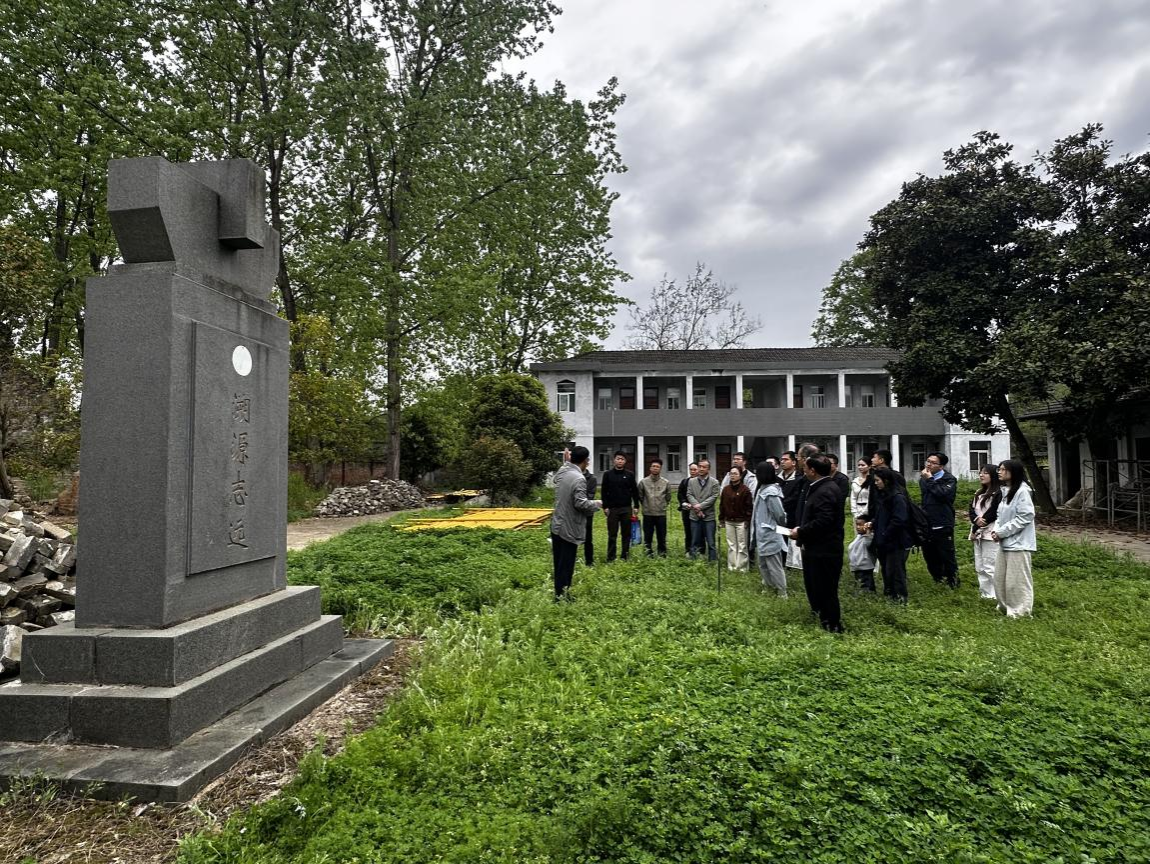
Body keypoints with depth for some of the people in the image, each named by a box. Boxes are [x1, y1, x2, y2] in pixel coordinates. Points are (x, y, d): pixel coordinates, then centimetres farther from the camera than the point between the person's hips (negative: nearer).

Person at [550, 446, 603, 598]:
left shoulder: (561, 472, 4)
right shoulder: (578, 479, -21)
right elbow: (581, 503, -25)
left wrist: (567, 460, 23)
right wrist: (596, 504, -7)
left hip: (556, 526, 8)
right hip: (569, 529, -8)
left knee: (558, 564, 16)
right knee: (566, 566, 0)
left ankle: (558, 594, 25)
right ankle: (562, 597, 5)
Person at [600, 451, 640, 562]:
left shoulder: (630, 474, 5)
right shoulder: (607, 474, 2)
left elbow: (635, 491, 6)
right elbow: (603, 491, 1)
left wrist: (636, 506, 0)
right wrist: (605, 506, -6)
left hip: (626, 508, 1)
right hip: (612, 508, -1)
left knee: (626, 534, 5)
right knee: (612, 535, 2)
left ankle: (625, 557, 13)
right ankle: (610, 558, 7)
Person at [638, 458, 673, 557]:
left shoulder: (666, 483, 1)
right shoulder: (643, 482, -2)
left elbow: (668, 497, 12)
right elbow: (640, 496, 9)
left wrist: (663, 505, 9)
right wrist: (646, 505, 10)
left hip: (661, 514, 0)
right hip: (648, 514, 0)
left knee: (662, 536, 7)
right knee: (647, 536, 6)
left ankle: (662, 553, 18)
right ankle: (649, 553, 17)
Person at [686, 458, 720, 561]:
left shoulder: (714, 482, 0)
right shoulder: (691, 481, 8)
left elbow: (714, 497, -9)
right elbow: (689, 495, -1)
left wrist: (700, 506, -15)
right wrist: (696, 507, -15)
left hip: (709, 516, -2)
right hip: (695, 516, 2)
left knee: (711, 542, 2)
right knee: (695, 542, 10)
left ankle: (713, 561, 7)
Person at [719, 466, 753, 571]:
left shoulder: (745, 490, -8)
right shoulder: (726, 489, 6)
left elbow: (749, 506, -8)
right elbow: (722, 505, 11)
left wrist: (747, 520, -10)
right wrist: (721, 519, 9)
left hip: (741, 522, -5)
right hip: (729, 521, 5)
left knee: (742, 545, 0)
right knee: (731, 545, 10)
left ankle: (742, 567, 6)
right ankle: (731, 566, 17)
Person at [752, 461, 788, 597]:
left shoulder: (770, 492, -22)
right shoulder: (763, 489, 7)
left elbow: (780, 515, -19)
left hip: (770, 536, -9)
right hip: (763, 535, 9)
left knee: (774, 566, 2)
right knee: (763, 564, 20)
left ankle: (782, 594, 13)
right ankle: (768, 588, 33)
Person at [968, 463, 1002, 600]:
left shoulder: (998, 493, -8)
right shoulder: (979, 493, 18)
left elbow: (992, 513, -14)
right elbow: (971, 510, 9)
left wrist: (976, 529, -11)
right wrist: (976, 519, -14)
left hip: (990, 533, -8)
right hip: (978, 533, 8)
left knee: (989, 566, -9)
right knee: (979, 567, 11)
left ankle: (993, 595, -4)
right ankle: (984, 592, 19)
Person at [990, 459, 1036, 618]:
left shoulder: (1022, 491, -16)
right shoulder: (1005, 491, 13)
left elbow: (1025, 517, -20)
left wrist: (1002, 532, -17)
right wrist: (996, 530, 1)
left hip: (1018, 543, -9)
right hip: (1005, 542, 9)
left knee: (1017, 579, 0)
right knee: (1000, 577, 16)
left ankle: (1020, 610, 13)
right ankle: (1006, 606, 30)